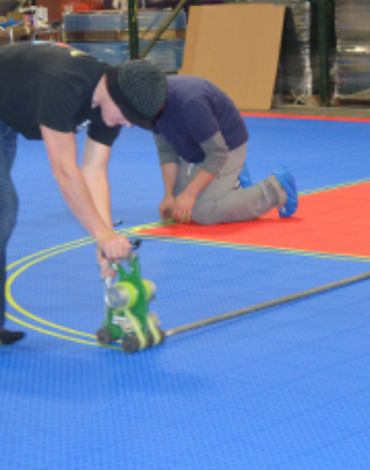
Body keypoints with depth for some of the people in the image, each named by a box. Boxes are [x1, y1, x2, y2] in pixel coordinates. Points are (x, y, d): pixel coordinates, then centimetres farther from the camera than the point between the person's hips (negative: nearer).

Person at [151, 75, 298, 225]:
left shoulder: (188, 103, -36)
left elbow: (218, 153, -30)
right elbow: (166, 150, -3)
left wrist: (189, 194, -29)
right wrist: (168, 195, -11)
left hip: (227, 147, -8)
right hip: (194, 151, 8)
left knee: (203, 213, -19)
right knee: (176, 210, 5)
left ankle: (276, 189, -6)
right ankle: (232, 180, 23)